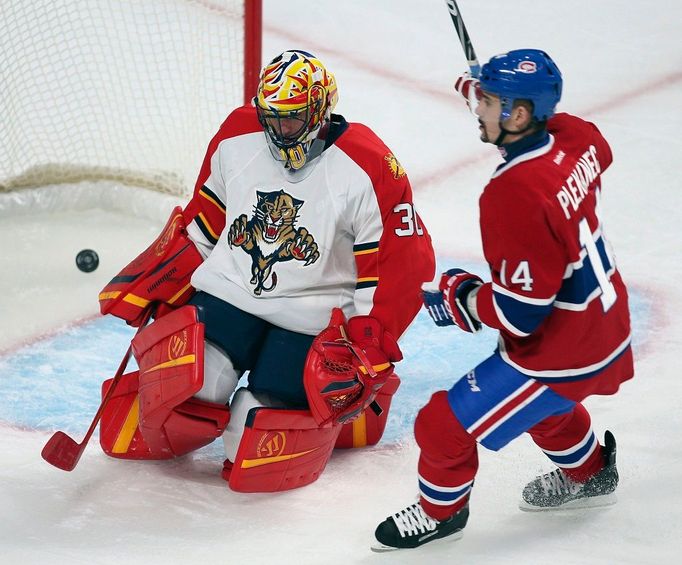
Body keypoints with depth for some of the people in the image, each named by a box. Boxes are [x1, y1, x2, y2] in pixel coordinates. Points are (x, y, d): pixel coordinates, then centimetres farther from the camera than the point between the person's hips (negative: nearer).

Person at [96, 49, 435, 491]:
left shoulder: (368, 169, -15)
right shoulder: (237, 138, 0)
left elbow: (402, 266, -12)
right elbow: (202, 222, 16)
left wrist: (367, 350, -16)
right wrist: (151, 287, 14)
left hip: (313, 319, -3)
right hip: (230, 291, 3)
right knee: (188, 383, -23)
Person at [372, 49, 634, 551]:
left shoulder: (513, 196, -32)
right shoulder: (575, 136, -9)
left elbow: (521, 312, -30)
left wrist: (459, 298, -11)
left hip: (561, 355, -9)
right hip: (607, 326, 9)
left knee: (446, 424, 3)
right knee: (540, 401, 38)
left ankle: (442, 511, 29)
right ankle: (589, 475, 60)